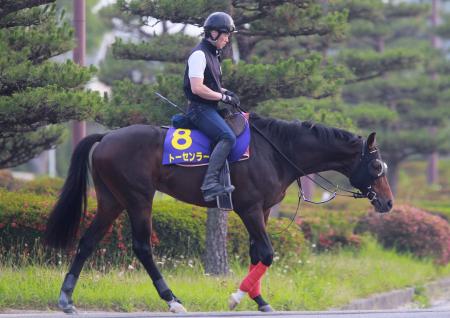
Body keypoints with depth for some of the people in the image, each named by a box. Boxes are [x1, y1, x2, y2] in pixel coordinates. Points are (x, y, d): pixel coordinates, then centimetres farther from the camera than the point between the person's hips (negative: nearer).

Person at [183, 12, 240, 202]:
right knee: (228, 137, -28)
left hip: (210, 108, 11)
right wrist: (224, 97, -15)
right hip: (200, 108, -11)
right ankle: (210, 183, -38)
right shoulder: (199, 54, -14)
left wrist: (225, 92, 11)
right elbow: (197, 88, -22)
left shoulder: (213, 54, 18)